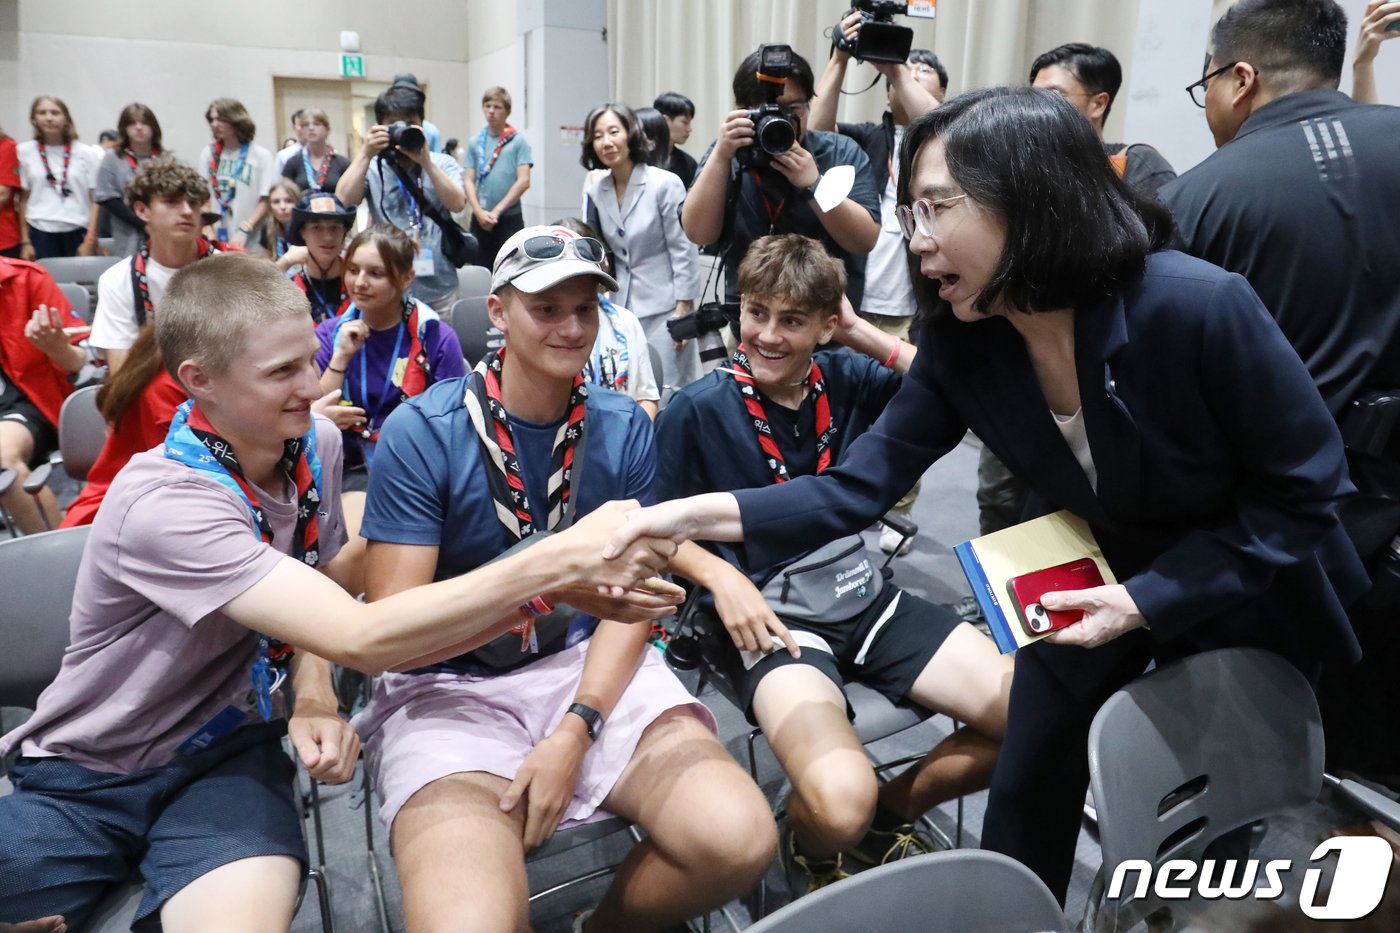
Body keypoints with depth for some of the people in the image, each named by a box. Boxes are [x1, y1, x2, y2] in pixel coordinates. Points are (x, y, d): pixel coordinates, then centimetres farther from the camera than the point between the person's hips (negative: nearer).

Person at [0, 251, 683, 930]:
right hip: (85, 775, -2)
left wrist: (315, 700, -9)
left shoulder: (315, 444, -6)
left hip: (226, 752, 2)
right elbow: (361, 639, -36)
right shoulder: (162, 502, -28)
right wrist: (562, 561, -39)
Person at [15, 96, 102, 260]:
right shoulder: (25, 152, 6)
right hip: (40, 234, 1)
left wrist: (90, 241, -4)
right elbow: (23, 199, 9)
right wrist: (25, 242, 5)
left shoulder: (86, 153, 3)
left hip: (78, 233, 0)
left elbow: (95, 200, 2)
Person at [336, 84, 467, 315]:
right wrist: (365, 153, -14)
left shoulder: (443, 163, 4)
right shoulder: (372, 167, 2)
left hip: (439, 288, 1)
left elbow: (457, 204, -11)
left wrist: (426, 162, -18)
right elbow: (343, 201, -12)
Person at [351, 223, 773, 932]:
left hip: (590, 667, 3)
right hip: (450, 685, -3)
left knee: (738, 839, -20)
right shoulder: (421, 431, -9)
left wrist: (576, 729, -14)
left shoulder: (624, 428, 1)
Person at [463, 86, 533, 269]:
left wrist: (497, 210, -10)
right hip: (479, 219, 3)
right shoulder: (476, 142, 8)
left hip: (510, 218, -3)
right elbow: (468, 180, 6)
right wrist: (479, 212, -9)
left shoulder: (518, 140, 0)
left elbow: (523, 181, -6)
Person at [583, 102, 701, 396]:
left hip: (663, 308, -5)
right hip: (620, 306, 5)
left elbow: (684, 251, -10)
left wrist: (684, 310, -12)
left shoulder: (665, 184, -11)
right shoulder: (596, 191, 5)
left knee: (666, 391, -2)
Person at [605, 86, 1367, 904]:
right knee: (1026, 795, 13)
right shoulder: (960, 343, -20)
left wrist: (1150, 599, -29)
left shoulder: (1199, 307, -34)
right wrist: (702, 514, -32)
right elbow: (860, 485, -20)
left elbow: (1302, 491, -23)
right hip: (1092, 578, 4)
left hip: (1248, 587, -3)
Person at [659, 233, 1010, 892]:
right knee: (840, 802, -30)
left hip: (868, 601, 5)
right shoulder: (697, 410, -6)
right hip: (774, 617, -4)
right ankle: (810, 848, 11)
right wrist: (721, 575, -16)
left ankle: (892, 811, 17)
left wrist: (865, 333, -6)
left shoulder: (848, 381, 4)